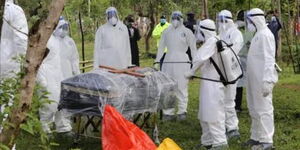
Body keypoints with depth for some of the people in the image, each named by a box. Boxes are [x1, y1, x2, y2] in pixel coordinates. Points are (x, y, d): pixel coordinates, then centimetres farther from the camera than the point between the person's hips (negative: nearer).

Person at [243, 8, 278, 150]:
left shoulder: (265, 35, -15)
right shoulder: (258, 34, 15)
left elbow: (269, 59, -20)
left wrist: (267, 81, -23)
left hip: (262, 80, -10)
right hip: (254, 79, 10)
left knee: (264, 109, -4)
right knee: (254, 109, 17)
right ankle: (256, 137, 28)